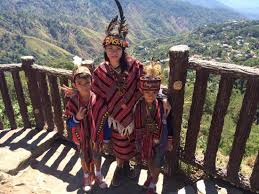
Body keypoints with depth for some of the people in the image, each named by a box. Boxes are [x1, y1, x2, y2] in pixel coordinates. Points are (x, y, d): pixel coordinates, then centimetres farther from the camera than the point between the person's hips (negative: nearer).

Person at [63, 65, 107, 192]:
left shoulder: (97, 99, -22)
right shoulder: (72, 101, -19)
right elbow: (69, 124, -11)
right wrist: (77, 118, -32)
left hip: (96, 136, 0)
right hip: (81, 138, 1)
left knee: (97, 156, 23)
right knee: (84, 158, 23)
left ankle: (98, 175, 50)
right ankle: (87, 176, 50)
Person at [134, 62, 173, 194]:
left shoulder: (163, 105, -20)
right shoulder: (138, 106, -18)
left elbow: (167, 124, -8)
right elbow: (136, 126, -6)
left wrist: (169, 140, -1)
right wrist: (138, 142, 1)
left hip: (159, 140, -2)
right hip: (145, 140, 2)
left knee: (156, 164, 14)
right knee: (148, 161, 25)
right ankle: (150, 176, 57)